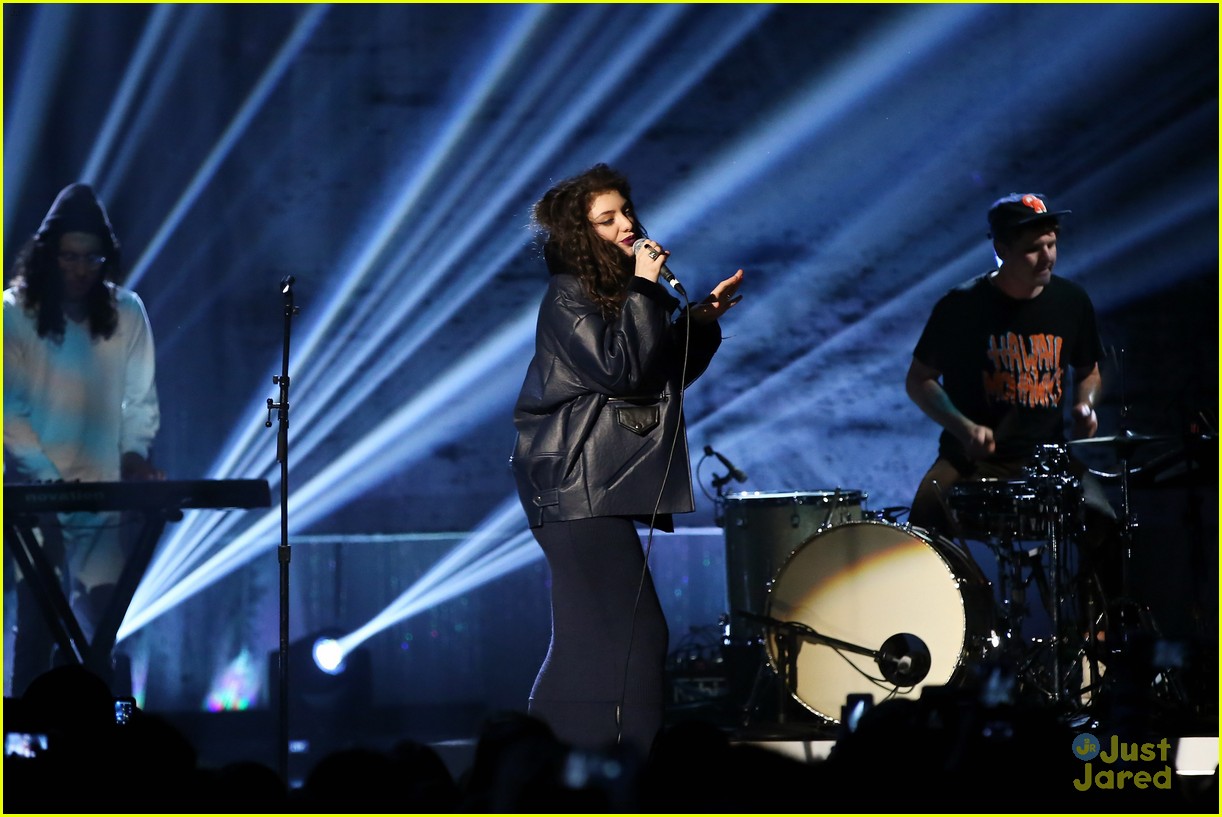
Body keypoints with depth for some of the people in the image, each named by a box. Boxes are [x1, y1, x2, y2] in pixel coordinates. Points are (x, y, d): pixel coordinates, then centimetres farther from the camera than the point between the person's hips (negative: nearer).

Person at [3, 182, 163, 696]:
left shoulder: (127, 312, 4)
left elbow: (139, 399, 10)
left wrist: (135, 452, -7)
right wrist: (48, 477, -16)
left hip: (103, 493, 2)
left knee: (102, 620, -2)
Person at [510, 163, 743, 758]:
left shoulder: (621, 293, 16)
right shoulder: (568, 297, -10)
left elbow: (671, 373, 19)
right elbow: (623, 371, -20)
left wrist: (702, 318, 6)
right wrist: (644, 292, -17)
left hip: (603, 486, 10)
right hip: (578, 486, -10)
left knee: (591, 633, 10)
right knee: (627, 632, -14)